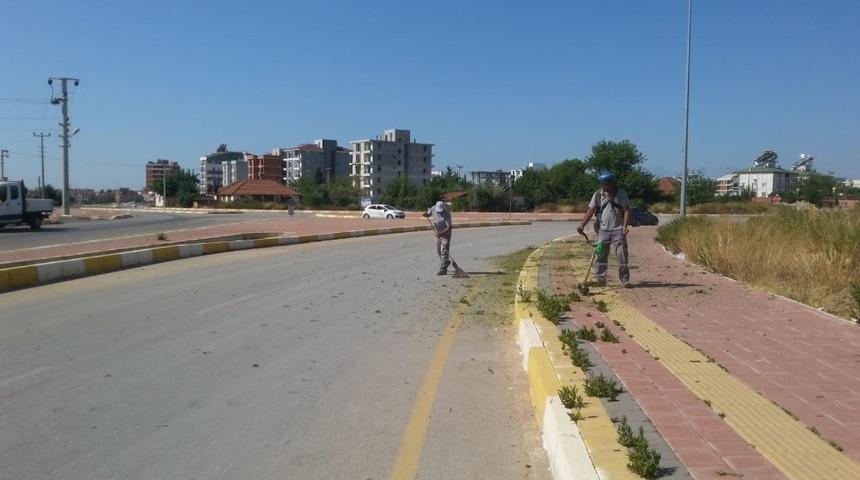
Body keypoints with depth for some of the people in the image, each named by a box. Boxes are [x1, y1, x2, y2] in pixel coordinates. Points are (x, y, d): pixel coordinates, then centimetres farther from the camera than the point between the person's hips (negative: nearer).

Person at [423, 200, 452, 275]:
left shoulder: (447, 214, -25)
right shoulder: (433, 209, -8)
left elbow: (449, 227, -27)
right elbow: (428, 214, 10)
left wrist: (441, 233, -38)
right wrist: (425, 214, -15)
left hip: (445, 233, -7)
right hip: (438, 233, 7)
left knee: (444, 251, -11)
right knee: (438, 250, 15)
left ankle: (443, 269, -10)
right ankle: (446, 261, 38)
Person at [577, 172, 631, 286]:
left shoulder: (621, 193, 0)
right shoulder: (598, 194, 5)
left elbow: (626, 210, -4)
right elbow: (591, 211, 6)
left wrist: (625, 225, -18)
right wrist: (582, 225, -2)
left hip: (618, 229, -2)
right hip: (603, 229, 2)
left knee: (622, 254, -6)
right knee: (600, 255, 1)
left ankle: (625, 279, 2)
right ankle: (600, 280, 9)